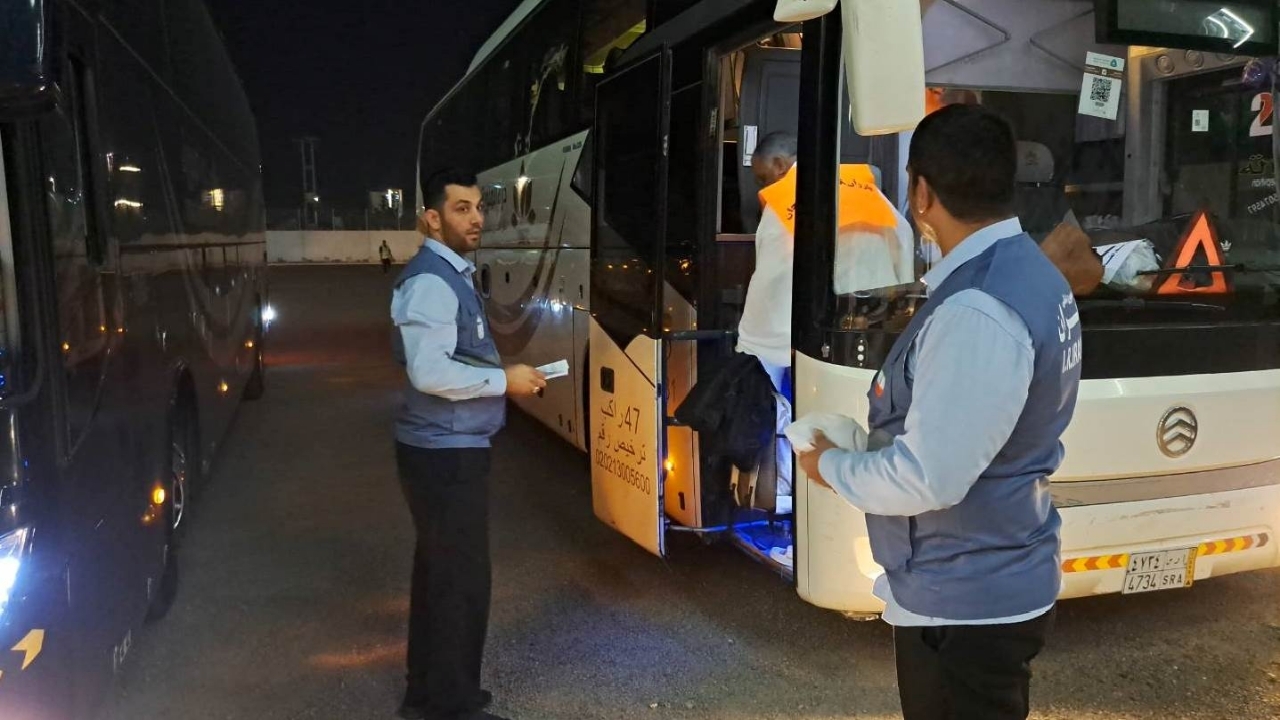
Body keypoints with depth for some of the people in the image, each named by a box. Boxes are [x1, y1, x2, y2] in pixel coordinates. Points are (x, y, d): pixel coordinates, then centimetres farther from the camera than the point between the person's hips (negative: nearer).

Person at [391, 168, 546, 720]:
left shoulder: (451, 275, 14)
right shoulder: (431, 281, -19)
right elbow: (430, 372, -28)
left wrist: (503, 376, 9)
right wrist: (503, 381, -18)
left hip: (447, 448, 10)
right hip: (447, 453, -10)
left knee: (440, 571, 19)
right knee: (462, 577, -1)